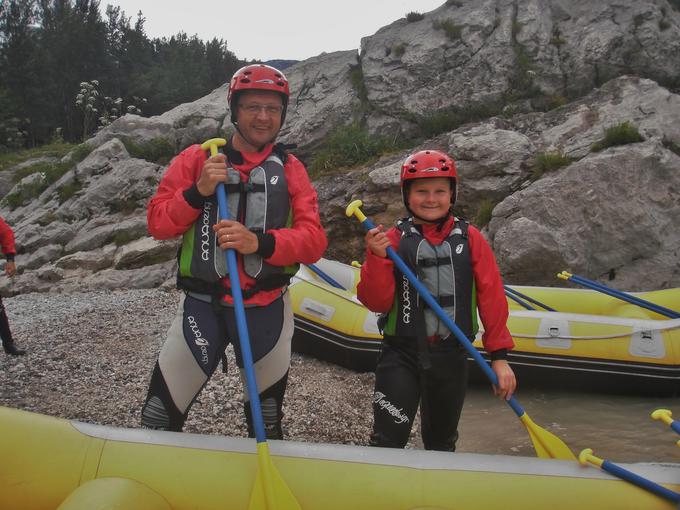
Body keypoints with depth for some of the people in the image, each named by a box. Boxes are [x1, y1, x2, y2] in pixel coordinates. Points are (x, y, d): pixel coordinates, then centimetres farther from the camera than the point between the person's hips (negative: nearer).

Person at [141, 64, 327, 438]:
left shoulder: (290, 169, 1)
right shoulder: (197, 158, 0)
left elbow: (314, 240, -10)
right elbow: (157, 223, -3)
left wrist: (259, 242, -27)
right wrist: (198, 192, -20)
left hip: (267, 311, 1)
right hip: (203, 306, -1)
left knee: (267, 424, 19)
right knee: (161, 416, 2)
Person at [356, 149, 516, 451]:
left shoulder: (469, 239, -1)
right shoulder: (394, 239, -5)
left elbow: (492, 298, 0)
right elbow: (377, 303, -9)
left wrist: (499, 355, -2)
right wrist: (377, 257, -24)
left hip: (451, 356, 2)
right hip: (401, 355, -2)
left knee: (442, 443, 20)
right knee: (388, 441, -3)